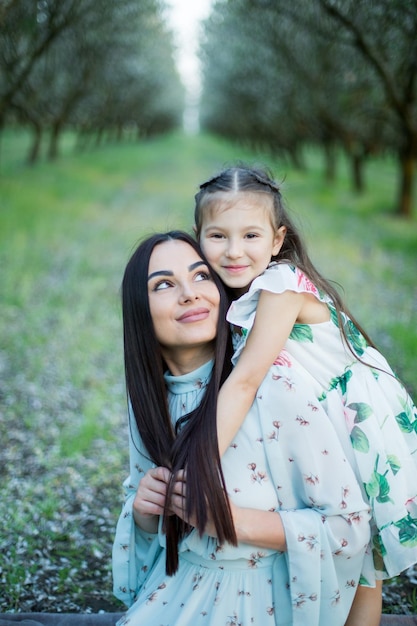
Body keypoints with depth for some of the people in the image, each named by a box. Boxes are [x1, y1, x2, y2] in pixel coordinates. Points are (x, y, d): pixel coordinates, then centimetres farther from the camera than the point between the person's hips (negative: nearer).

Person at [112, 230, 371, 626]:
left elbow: (349, 527, -16)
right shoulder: (148, 401, -3)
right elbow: (150, 526, 10)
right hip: (173, 594, 5)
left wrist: (233, 520, -24)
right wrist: (143, 508, -12)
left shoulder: (277, 393, -22)